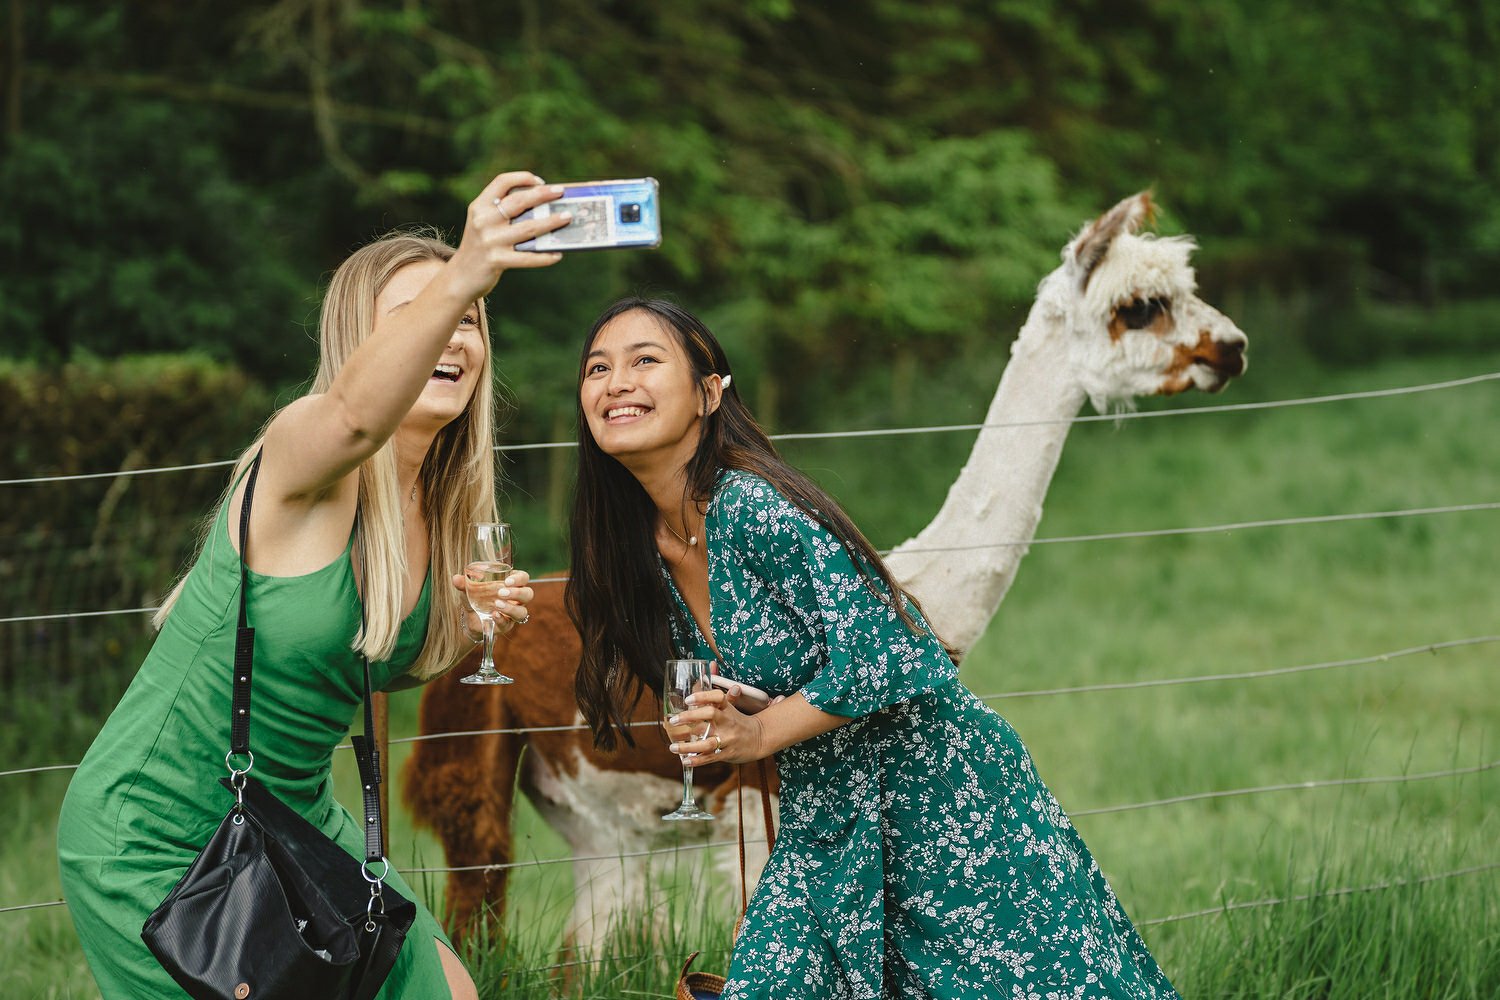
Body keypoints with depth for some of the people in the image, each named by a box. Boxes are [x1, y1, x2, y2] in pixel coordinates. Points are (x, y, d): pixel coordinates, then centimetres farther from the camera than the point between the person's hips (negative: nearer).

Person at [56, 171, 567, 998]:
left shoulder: (438, 508, 2)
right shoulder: (301, 457, -22)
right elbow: (355, 414, -48)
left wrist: (468, 623, -6)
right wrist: (459, 280, -65)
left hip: (295, 823, 9)